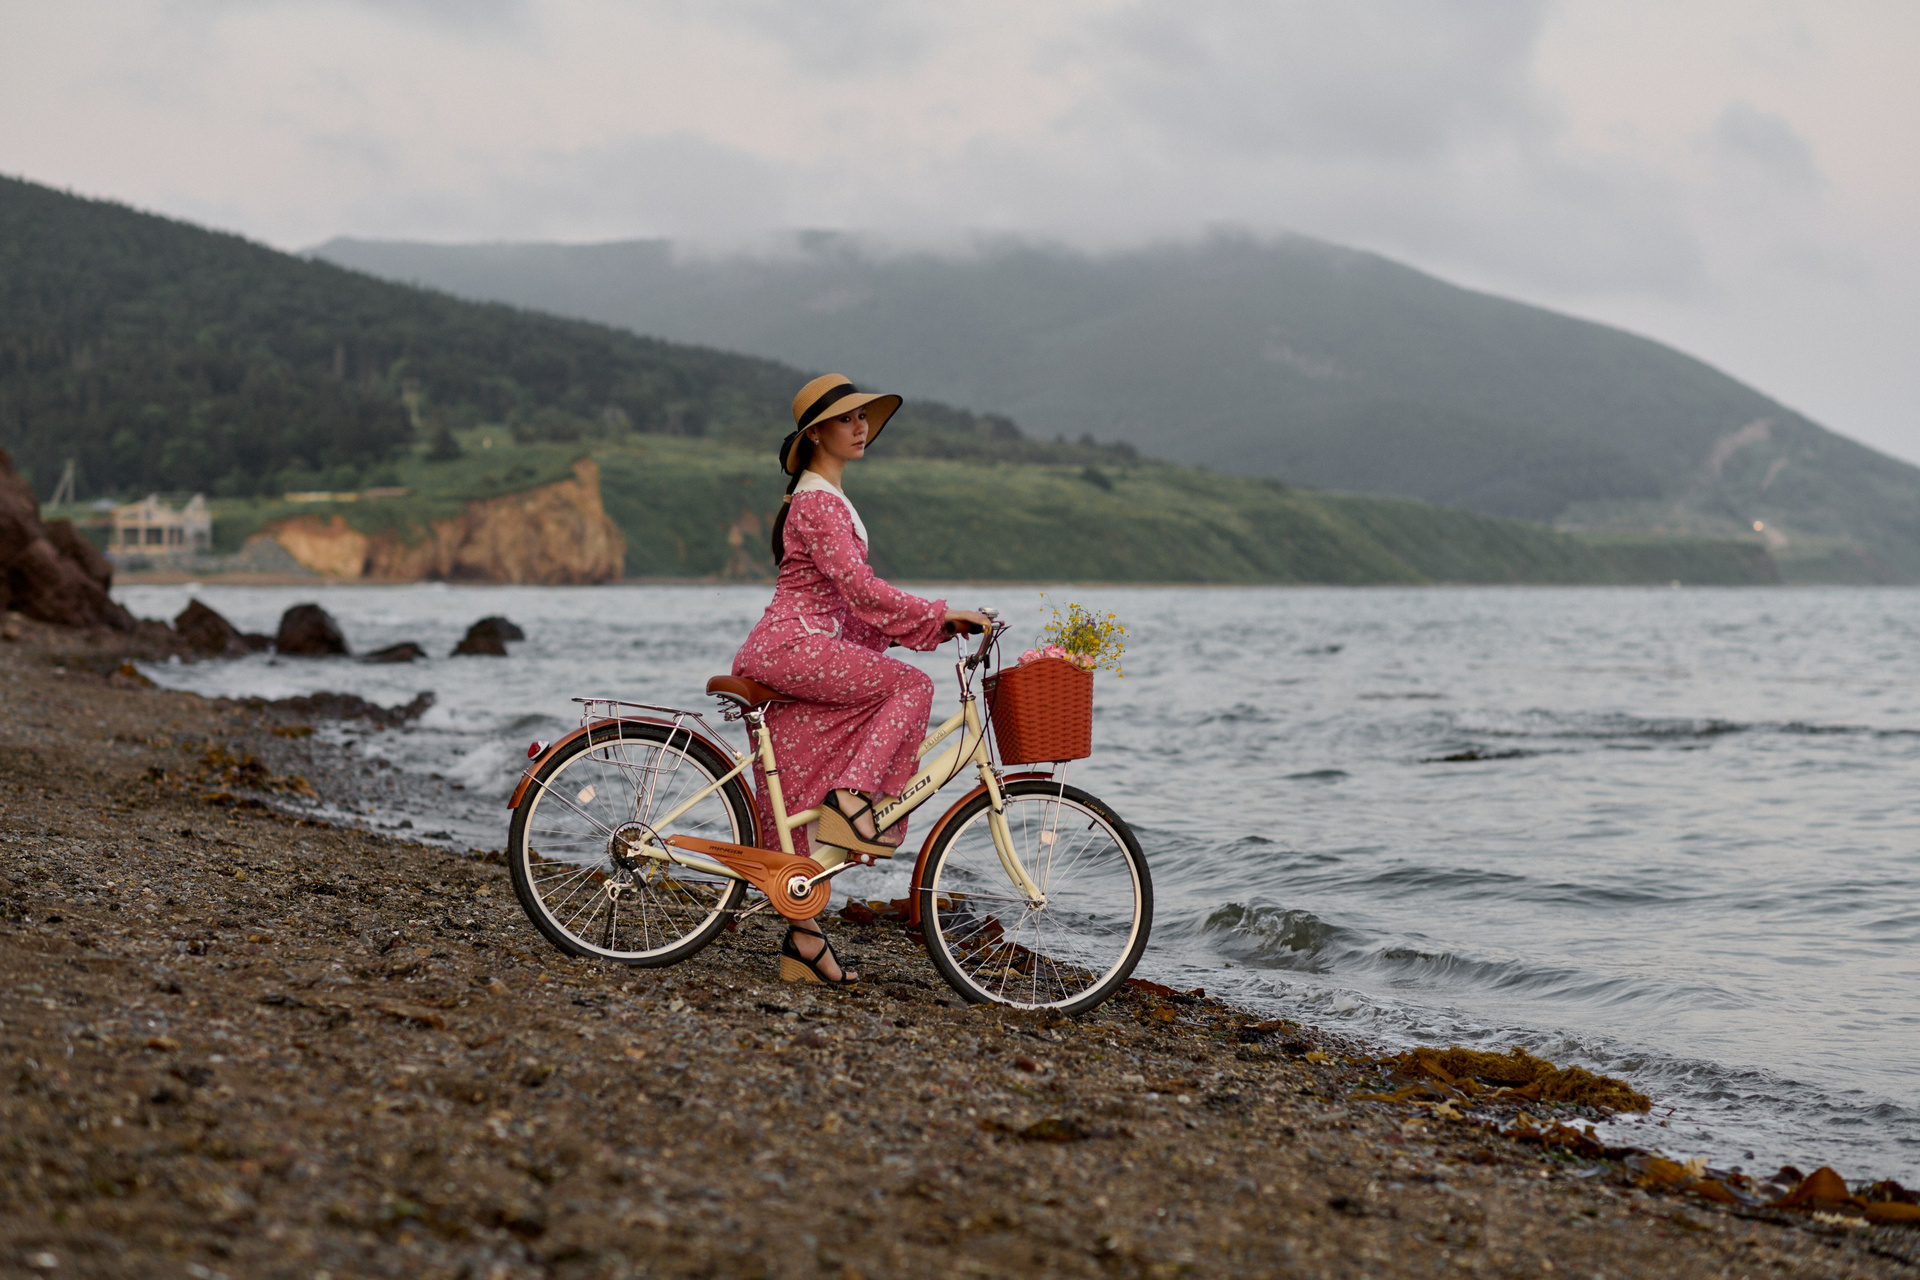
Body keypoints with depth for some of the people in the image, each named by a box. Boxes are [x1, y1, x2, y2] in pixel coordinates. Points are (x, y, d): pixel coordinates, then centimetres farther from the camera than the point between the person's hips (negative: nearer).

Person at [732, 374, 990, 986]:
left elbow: (851, 599, 24)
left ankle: (804, 941, 8)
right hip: (793, 647, -9)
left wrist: (925, 623, 18)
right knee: (911, 685, -16)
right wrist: (938, 616, -17)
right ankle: (853, 798, -15)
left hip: (806, 649, 9)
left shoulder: (828, 498, 21)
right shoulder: (817, 501, -11)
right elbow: (859, 587, -20)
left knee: (804, 804, 7)